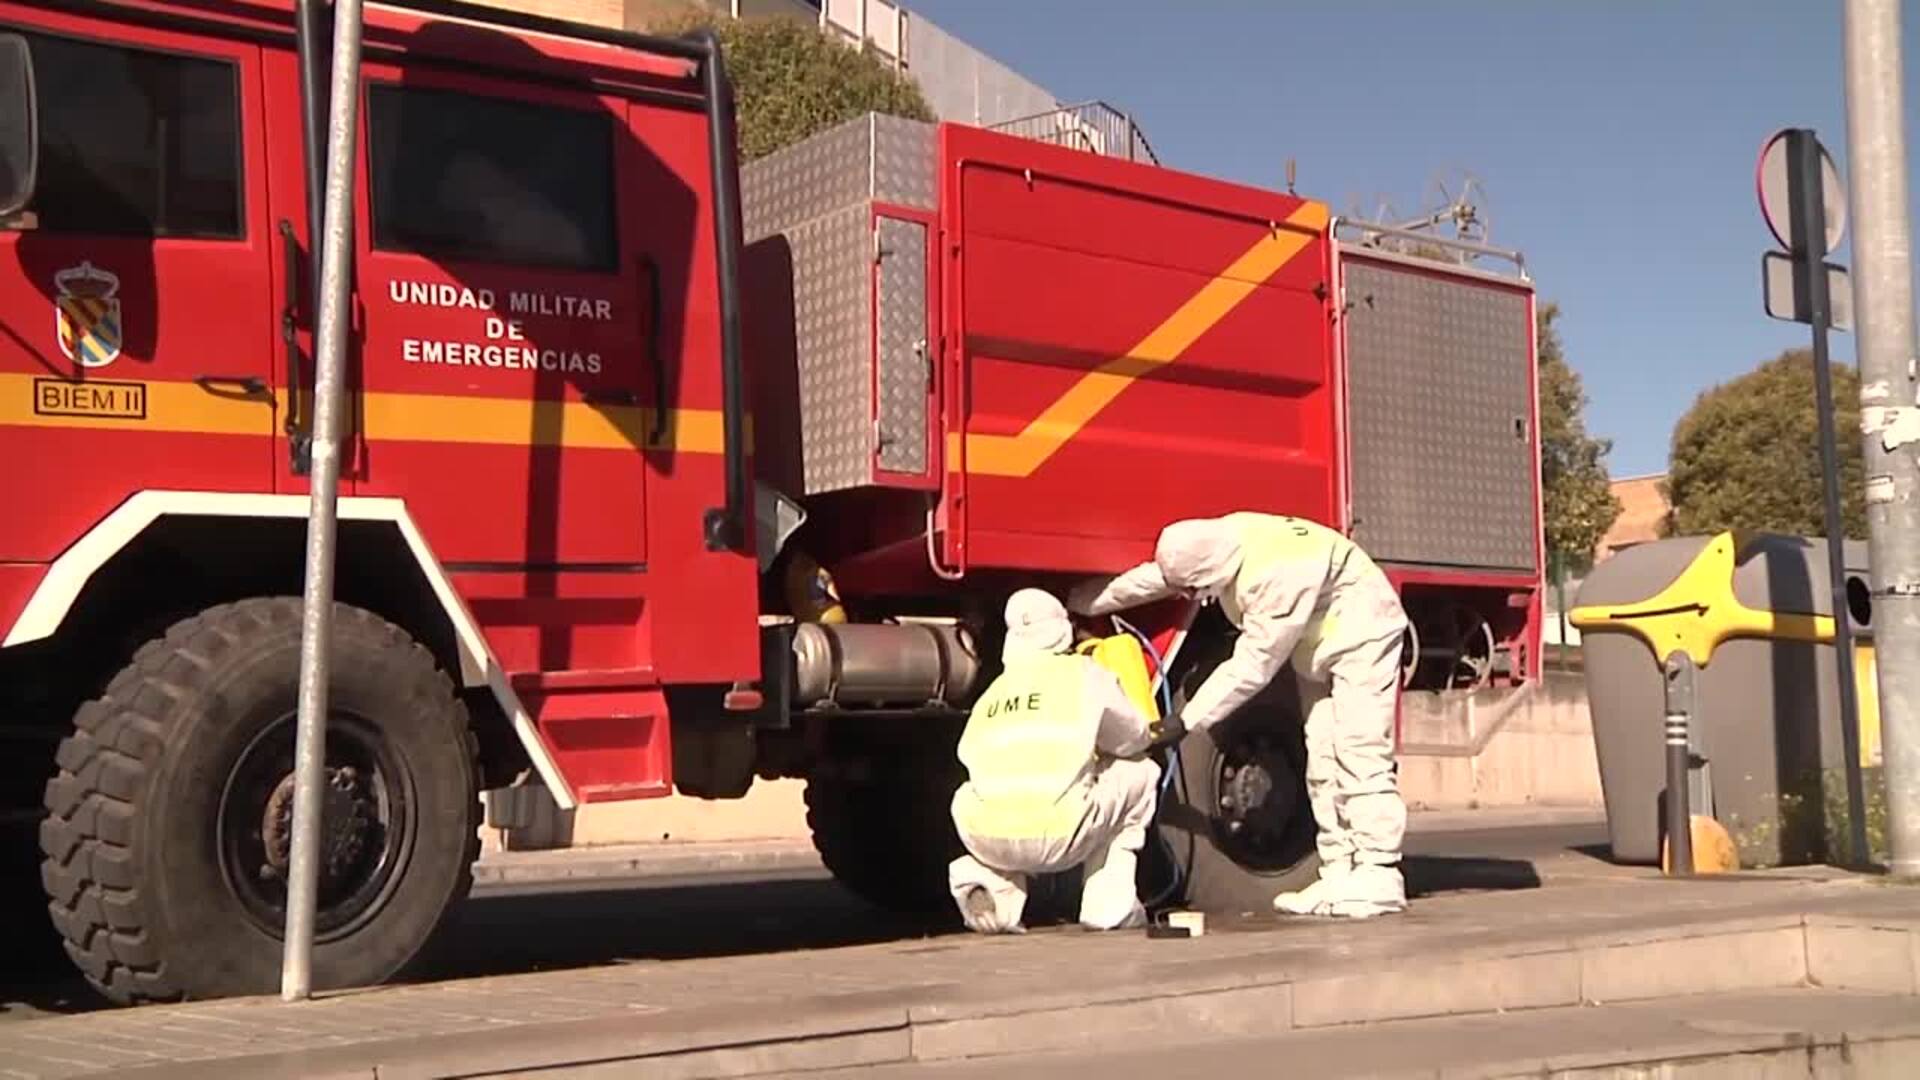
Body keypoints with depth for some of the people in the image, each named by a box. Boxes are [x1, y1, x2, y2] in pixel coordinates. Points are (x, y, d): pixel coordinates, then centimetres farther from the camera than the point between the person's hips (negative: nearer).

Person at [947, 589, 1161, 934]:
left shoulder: (994, 691, 22)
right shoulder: (1085, 673, 13)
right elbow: (1135, 740, 22)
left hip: (984, 841, 3)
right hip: (1057, 839, -3)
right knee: (1140, 773, 22)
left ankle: (989, 881, 9)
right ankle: (1109, 905, 17)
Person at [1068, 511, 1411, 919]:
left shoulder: (1279, 576, -38)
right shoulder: (1216, 544, -14)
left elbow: (1254, 665, -33)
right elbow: (1147, 579, 2)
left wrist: (1187, 720, -30)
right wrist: (1076, 604, 8)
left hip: (1361, 637, -9)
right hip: (1319, 647, 9)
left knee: (1360, 755, -15)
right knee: (1322, 763, 4)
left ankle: (1378, 877, -13)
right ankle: (1341, 877, 5)